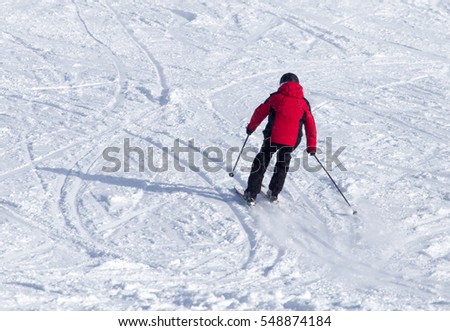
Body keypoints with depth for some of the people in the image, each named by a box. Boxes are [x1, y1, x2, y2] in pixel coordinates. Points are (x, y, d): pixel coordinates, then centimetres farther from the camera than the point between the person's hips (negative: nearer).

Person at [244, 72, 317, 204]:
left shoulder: (276, 97, 5)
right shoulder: (304, 103, 10)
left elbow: (260, 112, 8)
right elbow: (310, 124, 9)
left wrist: (251, 127, 23)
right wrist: (311, 145, 14)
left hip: (272, 138, -1)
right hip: (291, 141, 2)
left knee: (261, 163, 14)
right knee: (283, 165, 24)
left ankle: (251, 194, 11)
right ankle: (274, 193, 26)